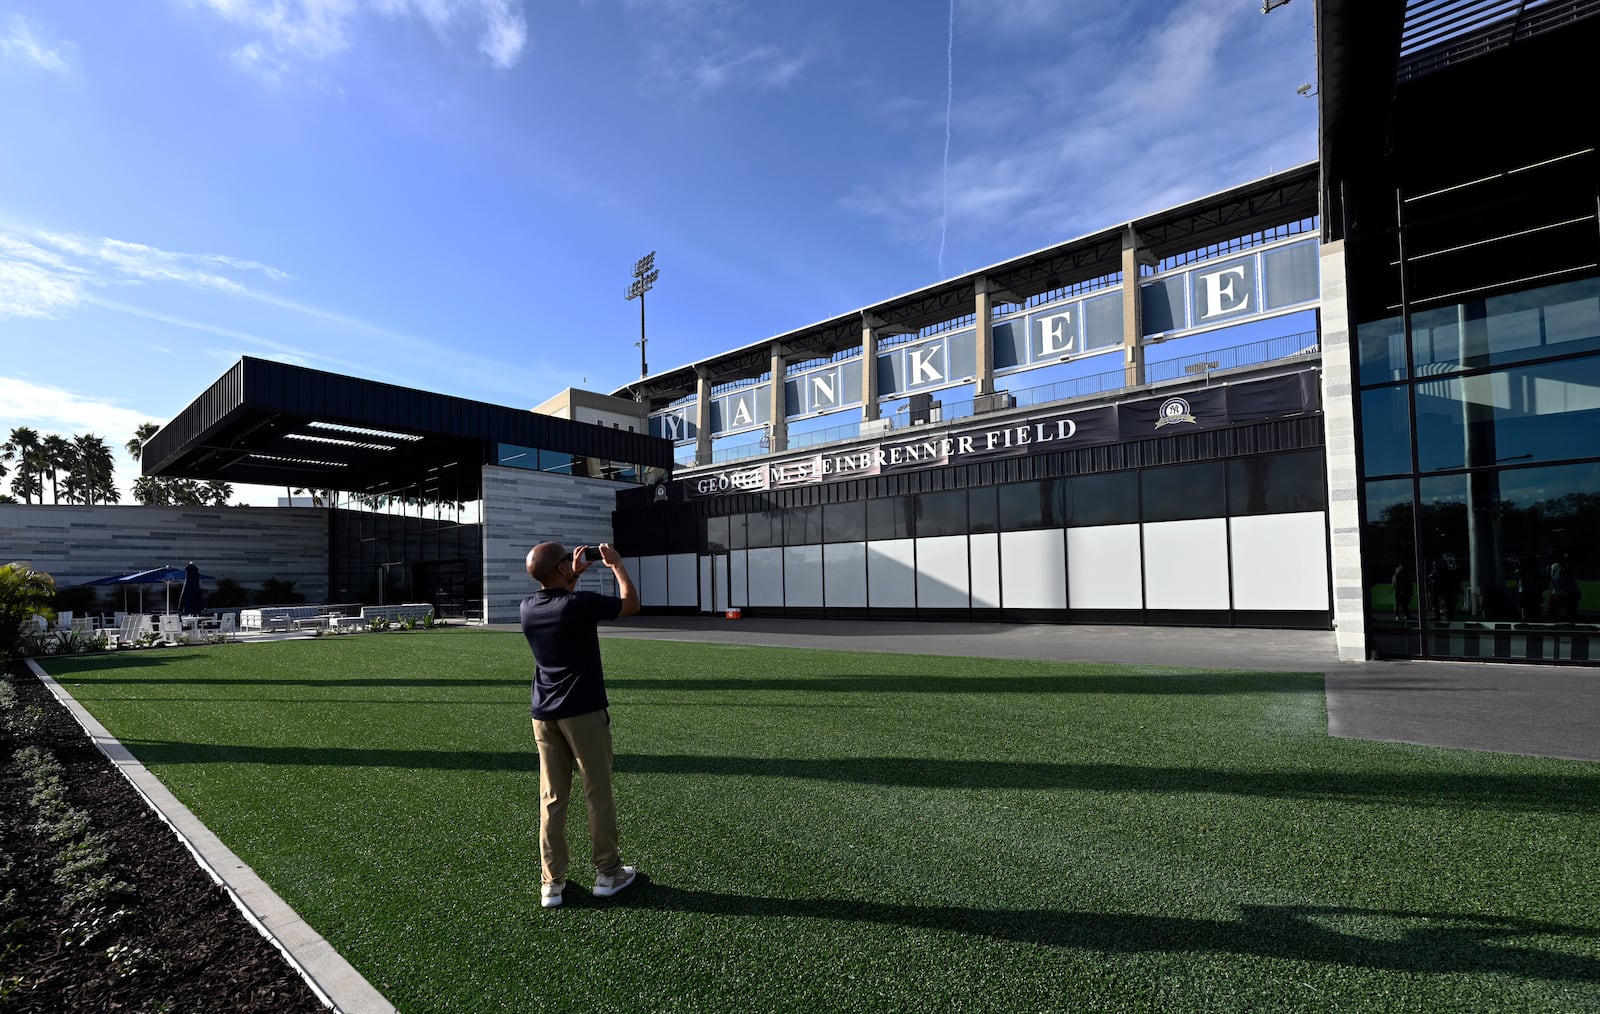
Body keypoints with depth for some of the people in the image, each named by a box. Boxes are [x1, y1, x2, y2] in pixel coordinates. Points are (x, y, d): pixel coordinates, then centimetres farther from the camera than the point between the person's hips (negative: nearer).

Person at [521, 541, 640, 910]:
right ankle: (608, 873, 19)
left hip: (544, 716, 6)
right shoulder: (580, 604, -17)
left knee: (551, 799, 11)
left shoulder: (528, 608, 1)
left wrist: (573, 576, 30)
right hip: (584, 713, -5)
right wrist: (617, 565, 9)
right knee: (598, 794, 7)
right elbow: (631, 603, -2)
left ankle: (551, 882, 16)